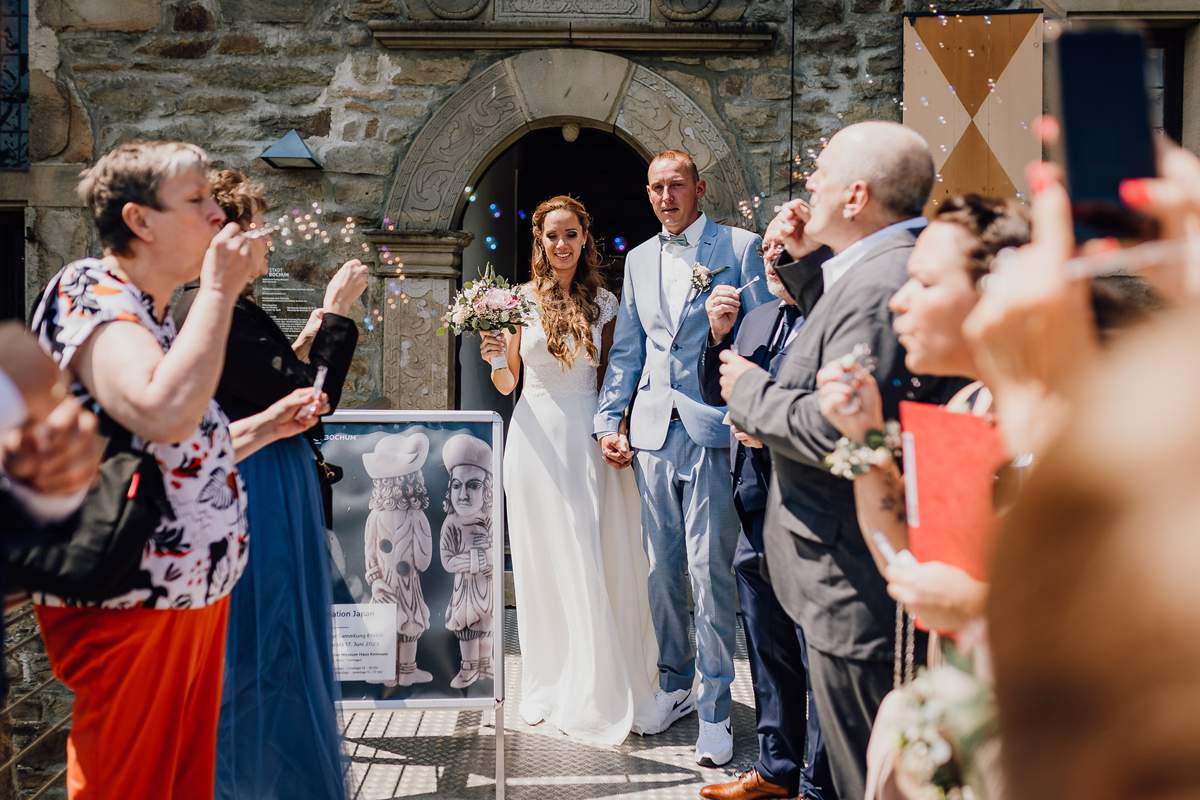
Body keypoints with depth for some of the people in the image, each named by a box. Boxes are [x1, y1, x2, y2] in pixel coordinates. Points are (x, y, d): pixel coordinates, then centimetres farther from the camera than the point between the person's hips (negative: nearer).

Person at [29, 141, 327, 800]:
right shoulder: (88, 294, -14)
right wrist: (220, 289, -24)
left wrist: (265, 427, 13)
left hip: (194, 593, 9)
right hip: (128, 602, -9)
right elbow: (164, 414, -34)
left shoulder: (149, 315, 15)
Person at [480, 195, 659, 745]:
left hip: (588, 437, 1)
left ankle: (599, 690, 16)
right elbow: (506, 385, 6)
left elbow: (611, 378, 8)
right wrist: (496, 358, -14)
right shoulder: (520, 299, 3)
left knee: (596, 563, 2)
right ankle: (552, 686, 17)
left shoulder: (603, 302, 6)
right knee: (545, 565, 5)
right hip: (536, 436, 0)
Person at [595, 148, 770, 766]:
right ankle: (675, 685, 27)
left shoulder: (738, 247, 1)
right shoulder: (638, 259, 16)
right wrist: (609, 420, 9)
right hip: (653, 432, 5)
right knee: (662, 569, 12)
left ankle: (715, 710, 6)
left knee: (709, 572, -4)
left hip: (713, 430, -5)